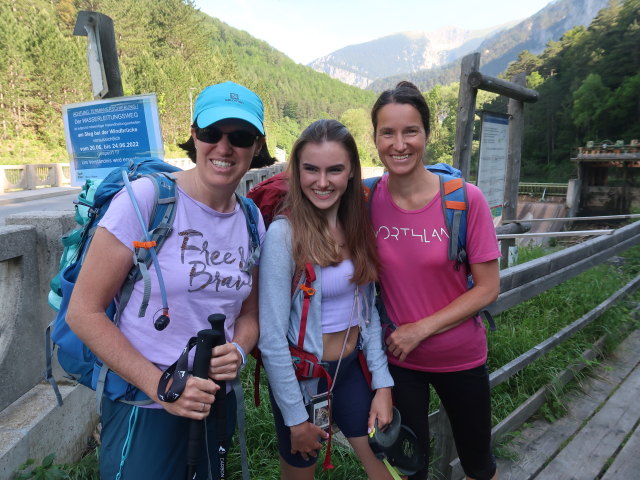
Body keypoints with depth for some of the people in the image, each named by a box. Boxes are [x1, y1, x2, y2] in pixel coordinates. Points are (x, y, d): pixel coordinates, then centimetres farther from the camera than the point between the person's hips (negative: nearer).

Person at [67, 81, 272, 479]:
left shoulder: (252, 220, -1)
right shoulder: (146, 198, -17)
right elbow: (84, 312, -14)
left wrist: (237, 352, -13)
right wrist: (160, 386, -19)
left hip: (216, 402, 6)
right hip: (144, 408, -5)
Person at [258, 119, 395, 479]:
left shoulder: (358, 226, -4)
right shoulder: (284, 234, -22)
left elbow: (367, 308, 2)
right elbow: (272, 338, -19)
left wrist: (382, 383, 0)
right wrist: (295, 416, -13)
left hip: (353, 368, 5)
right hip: (302, 376, -5)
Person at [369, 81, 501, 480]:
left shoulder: (465, 199, -17)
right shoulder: (367, 200, -10)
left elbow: (488, 288, -13)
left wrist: (421, 328, -16)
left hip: (460, 357, -1)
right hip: (396, 360, 1)